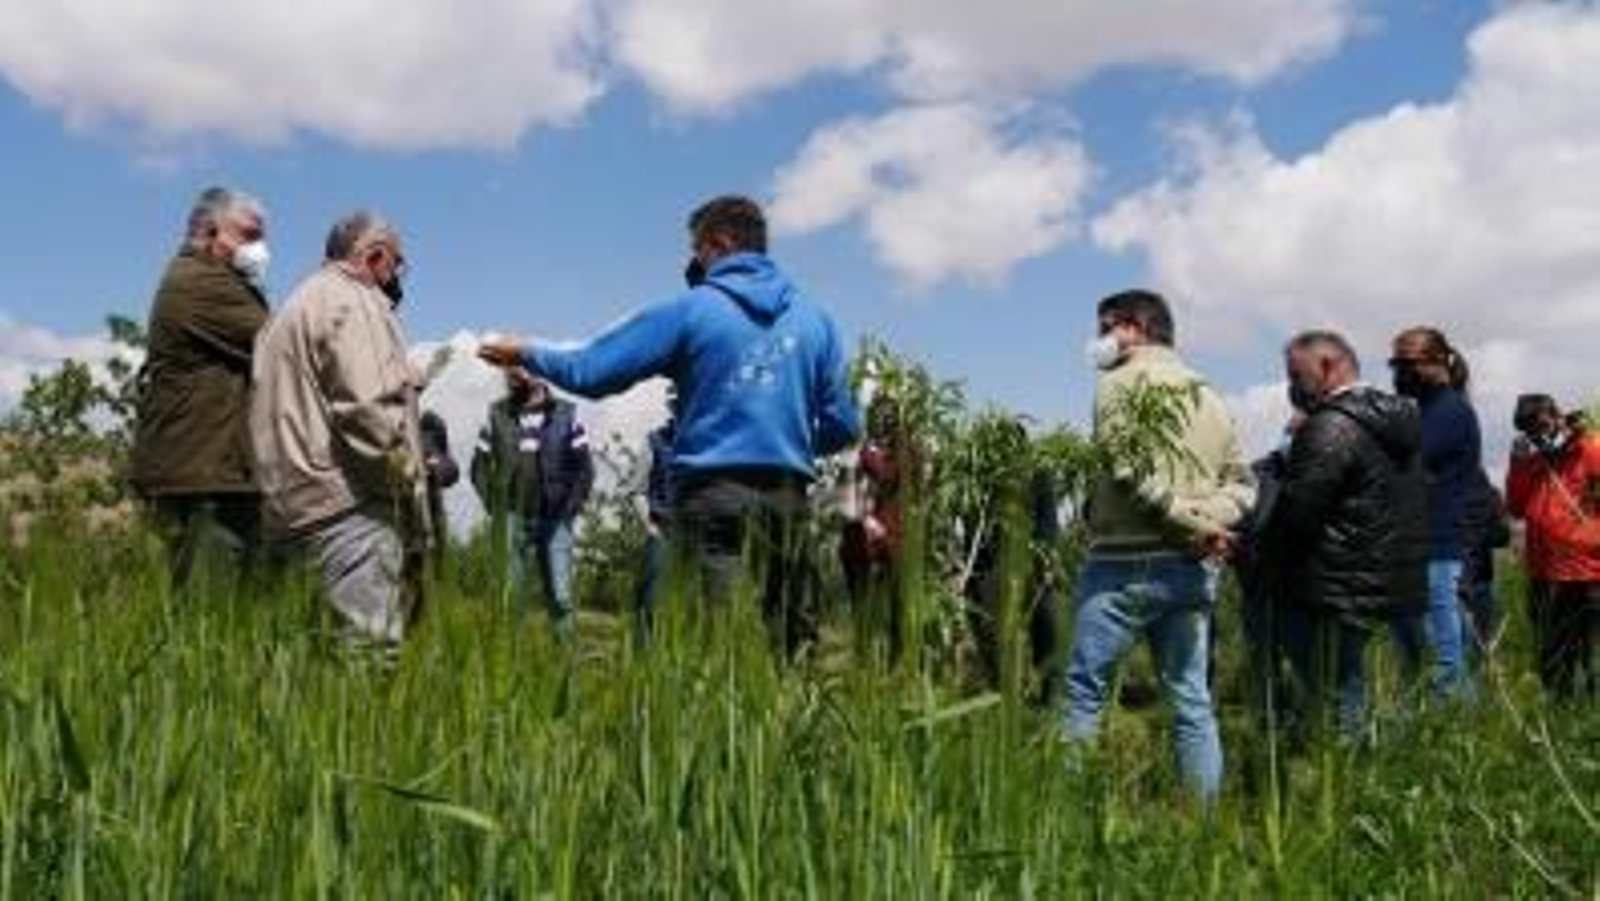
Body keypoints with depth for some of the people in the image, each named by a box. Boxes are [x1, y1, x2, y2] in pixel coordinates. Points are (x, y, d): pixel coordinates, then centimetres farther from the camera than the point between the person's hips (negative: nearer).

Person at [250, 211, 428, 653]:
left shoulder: (299, 304, 24)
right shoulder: (353, 301, -7)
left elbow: (299, 407, 19)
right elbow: (367, 406, -19)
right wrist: (408, 475, -9)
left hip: (298, 498, 10)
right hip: (349, 499, -10)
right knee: (373, 641, -11)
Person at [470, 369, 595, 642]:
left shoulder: (565, 414, 3)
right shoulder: (497, 415, 5)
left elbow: (585, 467, 4)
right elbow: (480, 465, 9)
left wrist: (572, 506, -5)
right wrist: (493, 507, -2)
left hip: (555, 520, -1)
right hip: (512, 520, 1)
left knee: (560, 596, -3)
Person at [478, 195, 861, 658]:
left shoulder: (690, 310, -1)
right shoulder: (815, 318, 11)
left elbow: (589, 371, 1)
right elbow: (843, 425, 11)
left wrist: (525, 355, 18)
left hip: (715, 495, -4)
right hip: (789, 497, 4)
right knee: (788, 635, 10)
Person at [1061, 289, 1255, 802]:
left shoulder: (1122, 382, -4)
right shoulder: (1208, 396, 18)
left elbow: (1129, 470, -17)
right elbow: (1240, 480, 15)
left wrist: (1192, 521, -13)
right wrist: (1210, 521, 0)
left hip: (1127, 562, -7)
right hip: (1192, 567, 7)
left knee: (1083, 688, -1)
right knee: (1191, 700, 9)